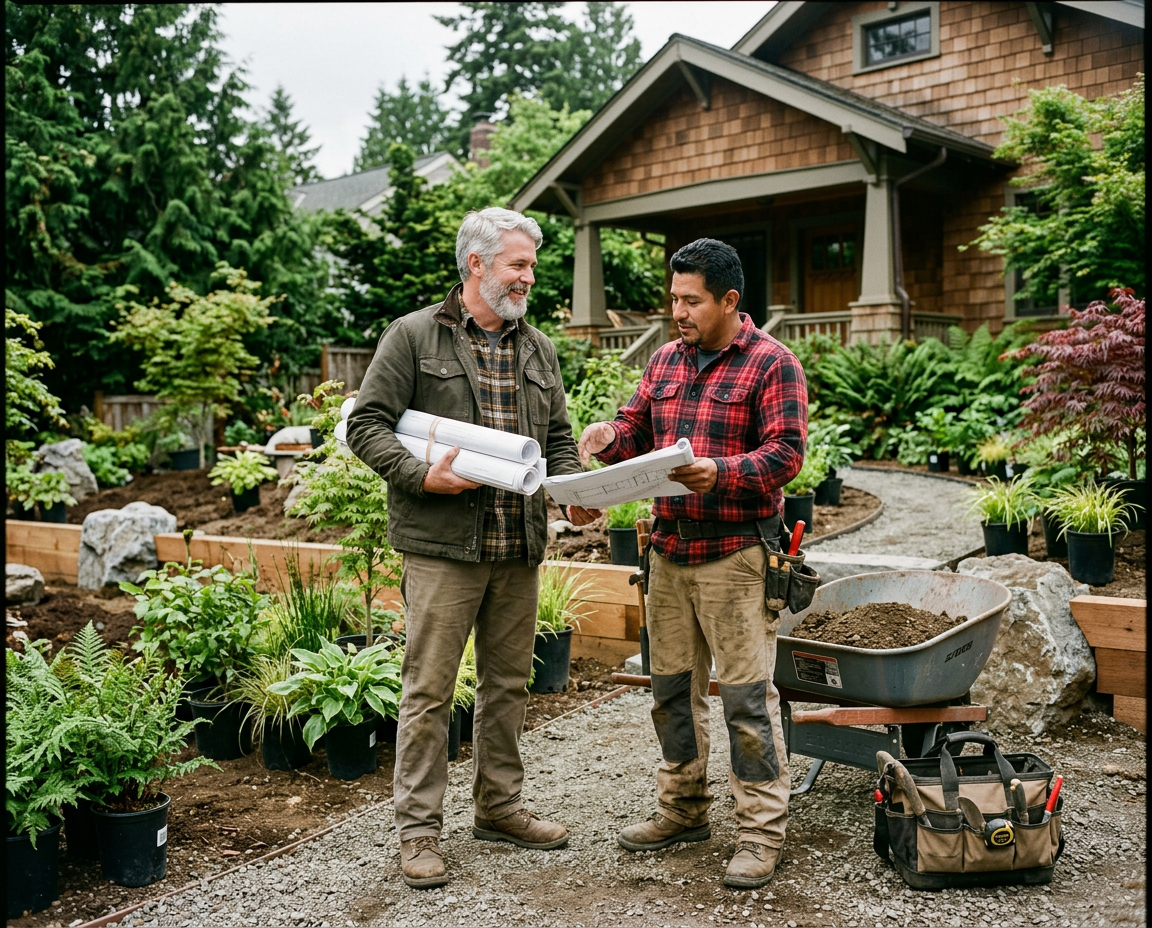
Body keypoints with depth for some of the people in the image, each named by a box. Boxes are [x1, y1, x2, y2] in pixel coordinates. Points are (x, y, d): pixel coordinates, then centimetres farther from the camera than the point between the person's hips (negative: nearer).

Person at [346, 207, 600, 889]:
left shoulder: (539, 348, 16)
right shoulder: (413, 337, -2)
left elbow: (559, 438, 18)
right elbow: (367, 424, -5)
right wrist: (422, 476, -18)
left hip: (520, 550, 6)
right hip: (442, 547, -5)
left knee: (510, 684, 14)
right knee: (430, 690, 0)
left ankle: (500, 807, 30)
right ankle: (419, 828, 14)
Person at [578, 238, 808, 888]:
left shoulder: (771, 363, -6)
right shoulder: (665, 360, 14)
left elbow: (786, 452, -13)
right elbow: (638, 426, 16)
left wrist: (719, 474, -28)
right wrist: (611, 439, -7)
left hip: (735, 553, -6)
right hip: (670, 548, 7)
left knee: (747, 693, -3)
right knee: (673, 686, 14)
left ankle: (763, 833, 9)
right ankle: (683, 810, 29)